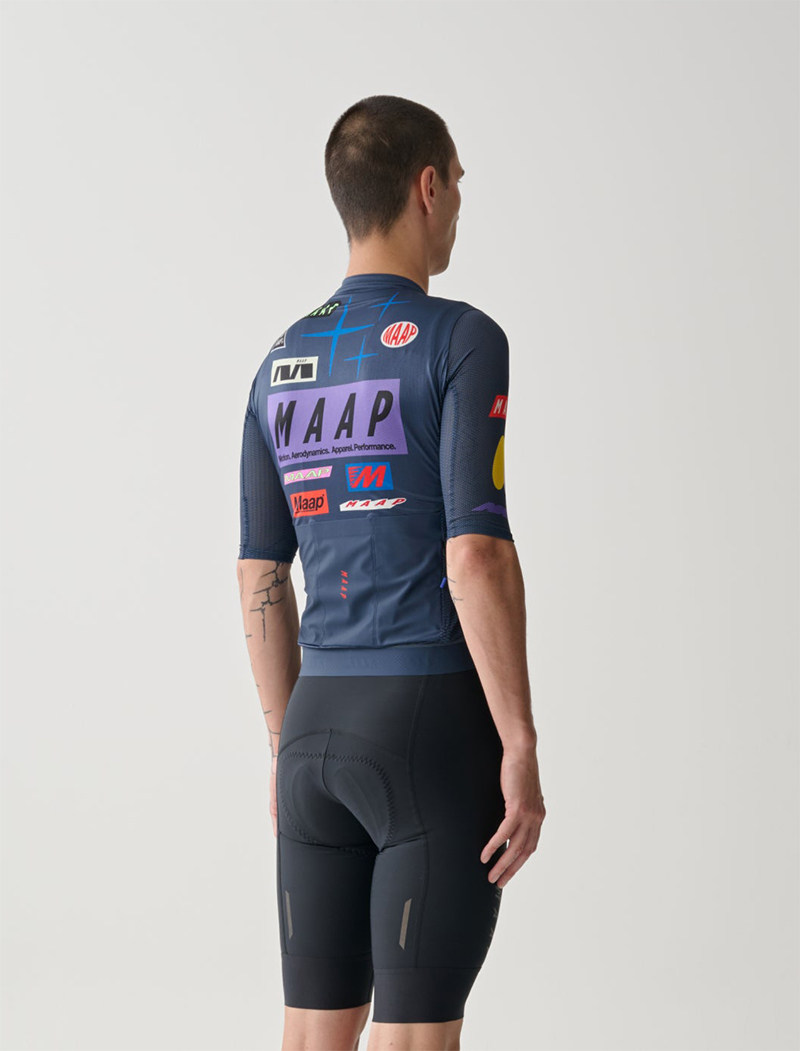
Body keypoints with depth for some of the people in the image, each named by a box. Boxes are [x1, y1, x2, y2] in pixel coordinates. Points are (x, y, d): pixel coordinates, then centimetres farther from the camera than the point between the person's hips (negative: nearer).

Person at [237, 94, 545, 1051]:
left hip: (321, 725, 6)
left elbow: (260, 579, 13)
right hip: (437, 720, -6)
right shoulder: (459, 342, -9)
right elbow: (476, 556, -18)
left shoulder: (282, 363, 11)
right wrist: (521, 749, -14)